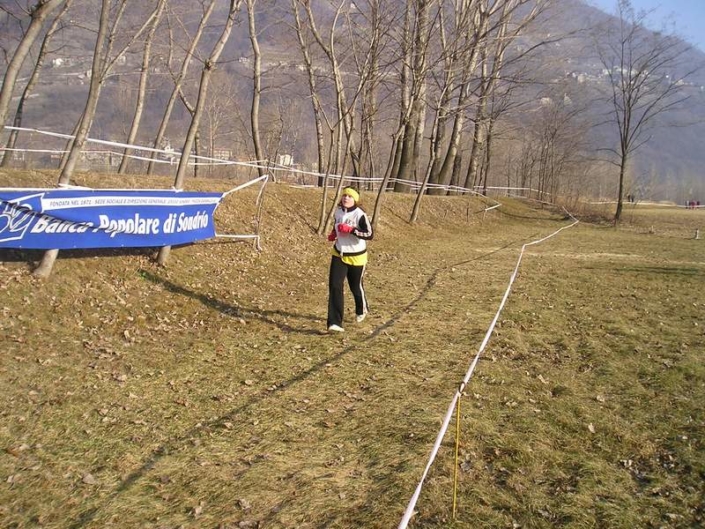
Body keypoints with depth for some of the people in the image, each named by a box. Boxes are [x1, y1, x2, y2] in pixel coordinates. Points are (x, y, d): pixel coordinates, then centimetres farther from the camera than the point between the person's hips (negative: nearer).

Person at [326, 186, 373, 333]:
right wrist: (334, 233, 5)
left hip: (356, 257, -4)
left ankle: (361, 310, 48)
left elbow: (369, 234, -27)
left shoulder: (360, 214, -19)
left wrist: (351, 229, -34)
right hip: (339, 255, 4)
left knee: (356, 286, 15)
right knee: (334, 286, -11)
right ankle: (335, 322, -11)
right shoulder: (338, 211, 1)